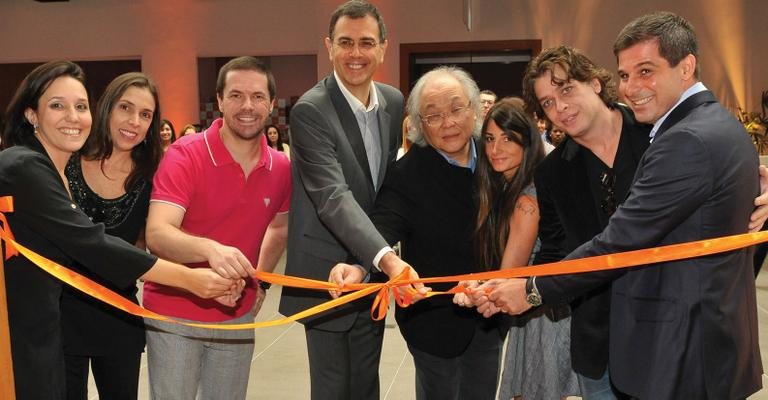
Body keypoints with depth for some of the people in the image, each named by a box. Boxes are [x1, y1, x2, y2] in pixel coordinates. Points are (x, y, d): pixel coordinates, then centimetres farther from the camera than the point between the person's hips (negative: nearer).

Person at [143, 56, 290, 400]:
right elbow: (157, 235, -30)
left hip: (237, 317, 5)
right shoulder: (184, 156, -18)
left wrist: (261, 282, 11)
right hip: (174, 315, -4)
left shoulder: (280, 168, -3)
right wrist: (211, 249, -46)